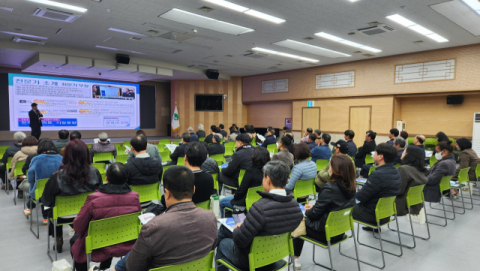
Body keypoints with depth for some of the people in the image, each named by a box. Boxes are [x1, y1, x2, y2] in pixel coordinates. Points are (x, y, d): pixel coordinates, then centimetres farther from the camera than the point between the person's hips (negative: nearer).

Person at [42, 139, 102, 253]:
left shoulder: (58, 176, -26)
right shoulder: (94, 172, -22)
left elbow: (46, 201, -12)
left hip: (63, 216, -2)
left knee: (50, 209, 31)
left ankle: (58, 239, 37)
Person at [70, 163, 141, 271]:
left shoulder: (93, 199, -23)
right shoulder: (134, 197, -15)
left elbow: (78, 227, -10)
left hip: (99, 250, -3)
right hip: (127, 246, 3)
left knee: (74, 240, 28)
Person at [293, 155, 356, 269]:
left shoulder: (329, 188, -28)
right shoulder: (351, 186, -4)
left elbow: (314, 214, -18)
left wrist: (307, 211, 3)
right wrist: (313, 208, 10)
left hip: (326, 232, -7)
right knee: (306, 218, 26)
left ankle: (295, 258, 25)